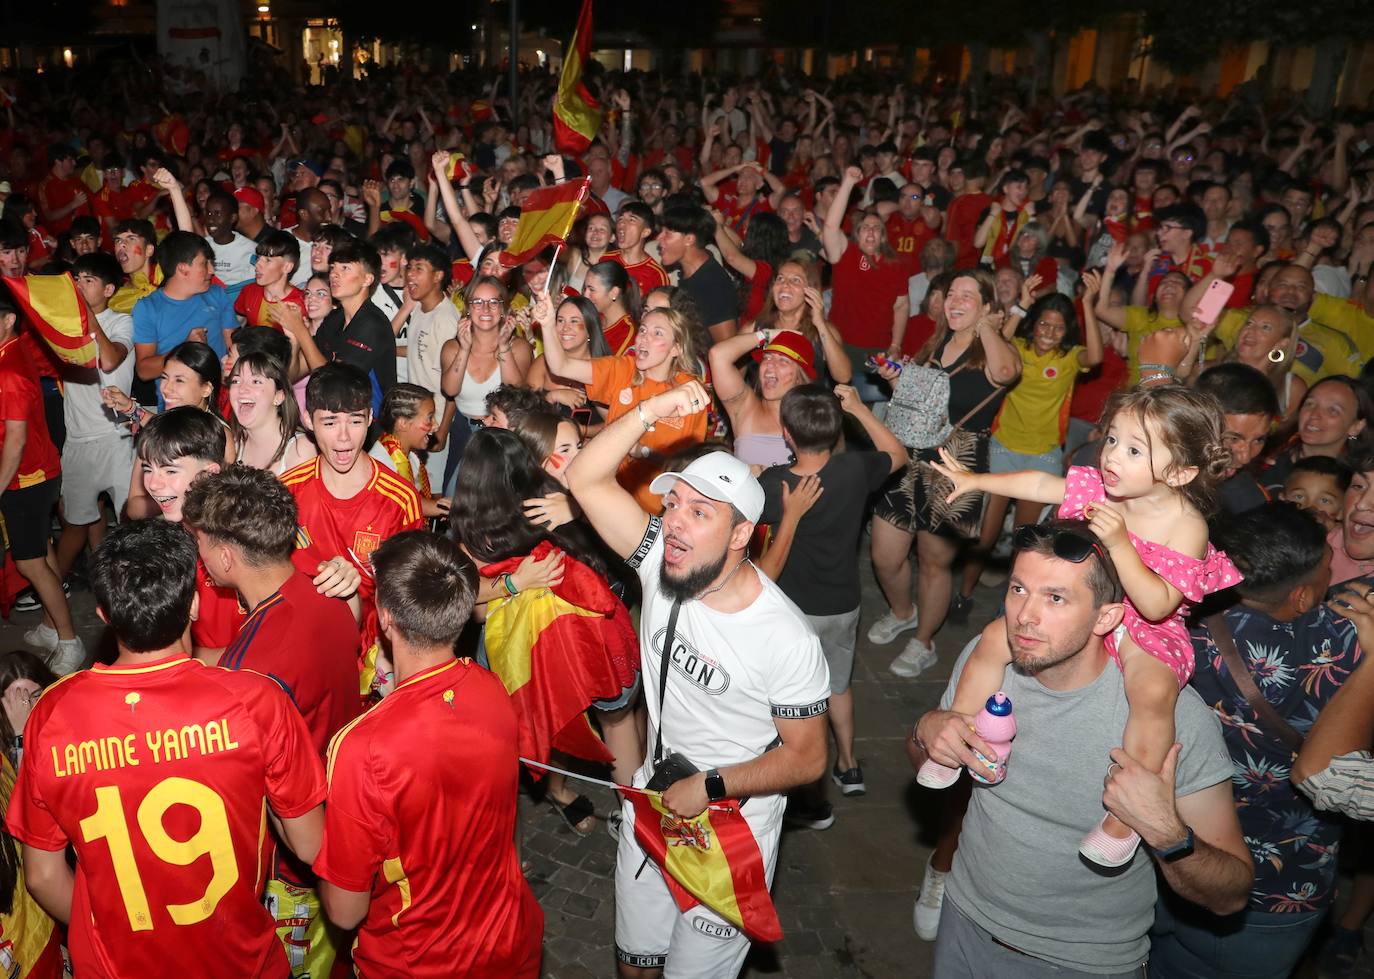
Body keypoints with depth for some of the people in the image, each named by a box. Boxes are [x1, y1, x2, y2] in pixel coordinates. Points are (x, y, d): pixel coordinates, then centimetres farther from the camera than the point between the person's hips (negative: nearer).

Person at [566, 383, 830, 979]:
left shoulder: (788, 639, -26)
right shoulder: (661, 561, -15)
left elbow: (806, 758, -17)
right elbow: (584, 480, -22)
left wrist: (710, 786, -21)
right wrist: (649, 412, -34)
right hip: (653, 797, 4)